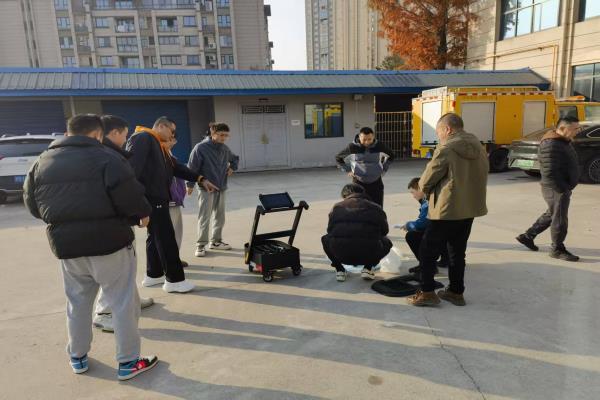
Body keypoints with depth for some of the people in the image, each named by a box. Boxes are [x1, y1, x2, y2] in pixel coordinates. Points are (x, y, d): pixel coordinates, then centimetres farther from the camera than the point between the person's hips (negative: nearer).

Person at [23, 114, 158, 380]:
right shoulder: (105, 157, -11)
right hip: (108, 241, -6)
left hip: (65, 244, 6)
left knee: (77, 303, 21)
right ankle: (128, 362, 12)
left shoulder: (42, 162, 9)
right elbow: (128, 195, -18)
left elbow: (32, 204, 12)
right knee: (123, 302, 5)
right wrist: (143, 213, 1)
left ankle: (78, 357, 34)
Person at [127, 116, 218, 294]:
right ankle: (174, 279, 3)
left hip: (158, 198, 10)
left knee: (155, 236, 17)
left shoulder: (160, 146, 21)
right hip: (151, 198, -10)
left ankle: (153, 275, 29)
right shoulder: (142, 139, -10)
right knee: (166, 237, -6)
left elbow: (176, 167, 21)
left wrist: (201, 179, 15)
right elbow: (132, 166, -20)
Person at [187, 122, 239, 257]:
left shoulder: (225, 149, 7)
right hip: (206, 189, -6)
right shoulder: (201, 148, -12)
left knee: (220, 217, 12)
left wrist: (232, 167, 9)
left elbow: (235, 159, 27)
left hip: (221, 188, 6)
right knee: (204, 218, -4)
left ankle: (215, 241, 25)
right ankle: (201, 245, 5)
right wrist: (190, 185, -13)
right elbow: (192, 167, -12)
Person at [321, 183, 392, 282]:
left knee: (325, 239, 34)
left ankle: (339, 270, 20)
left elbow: (330, 230, 19)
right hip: (368, 253, 0)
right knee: (386, 242, 32)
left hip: (341, 253, 1)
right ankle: (367, 268, 15)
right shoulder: (375, 207, 18)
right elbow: (384, 230, 21)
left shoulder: (337, 207, 20)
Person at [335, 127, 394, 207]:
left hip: (376, 182, 2)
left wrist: (383, 169, 6)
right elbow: (338, 158, 5)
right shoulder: (352, 147, -10)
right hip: (359, 182, -2)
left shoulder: (379, 146, -6)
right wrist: (348, 170, -1)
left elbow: (391, 156, 14)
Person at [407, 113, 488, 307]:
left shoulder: (446, 150, -15)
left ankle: (427, 292, 8)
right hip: (470, 209, 8)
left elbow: (425, 182, -12)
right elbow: (480, 177, 12)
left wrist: (426, 189, 9)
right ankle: (456, 292, 26)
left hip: (446, 210, -8)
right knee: (458, 252, 18)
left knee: (427, 251, 5)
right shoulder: (479, 149, 8)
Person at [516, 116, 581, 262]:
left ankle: (527, 236, 31)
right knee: (560, 219, 1)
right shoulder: (551, 145, -22)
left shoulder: (563, 141, 11)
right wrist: (563, 189, -21)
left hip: (562, 187, 10)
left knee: (551, 215, 20)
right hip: (556, 189, -10)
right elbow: (550, 173, -27)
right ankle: (557, 250, 17)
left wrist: (566, 187, 14)